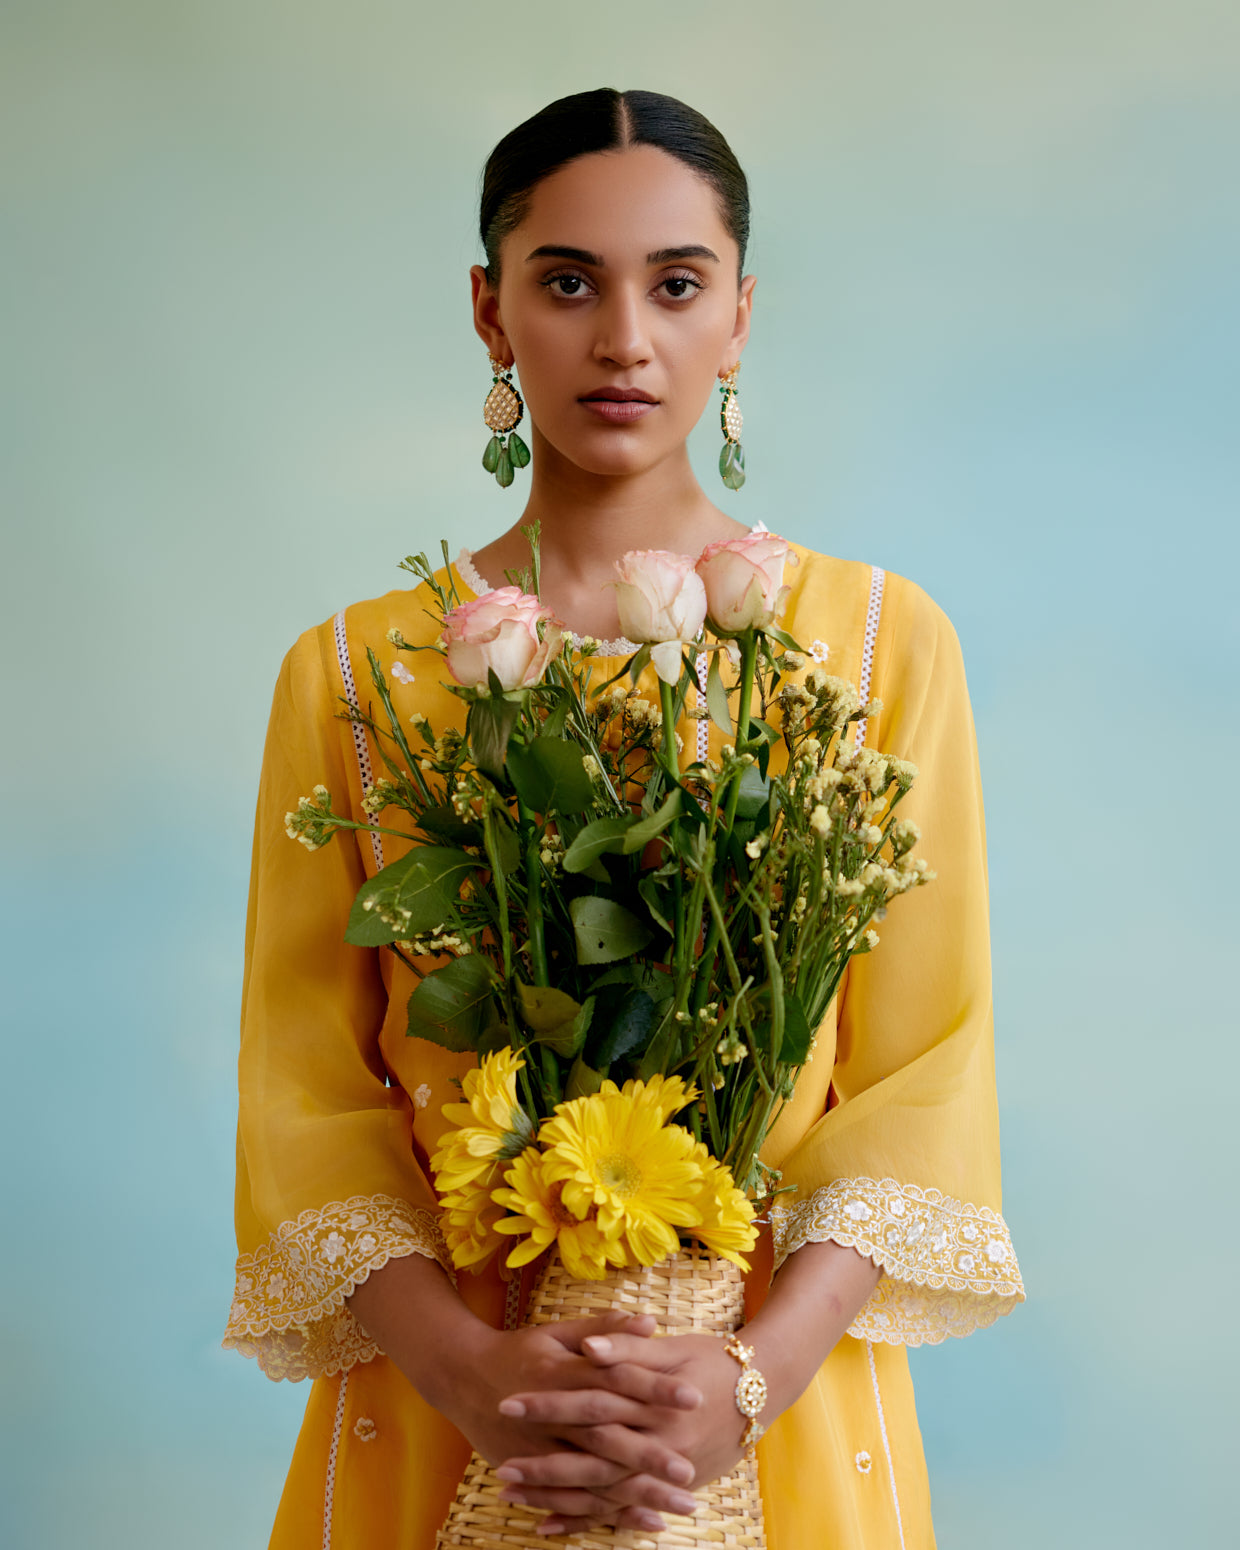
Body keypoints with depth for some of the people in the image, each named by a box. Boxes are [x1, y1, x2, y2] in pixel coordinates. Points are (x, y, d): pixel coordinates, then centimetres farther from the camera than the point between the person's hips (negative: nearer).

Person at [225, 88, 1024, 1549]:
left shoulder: (884, 640, -1)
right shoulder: (347, 671, 1)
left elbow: (927, 1074, -5)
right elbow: (306, 1089, -2)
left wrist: (756, 1375, -17)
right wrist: (467, 1367, -17)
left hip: (781, 1407, 0)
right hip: (439, 1397, 0)